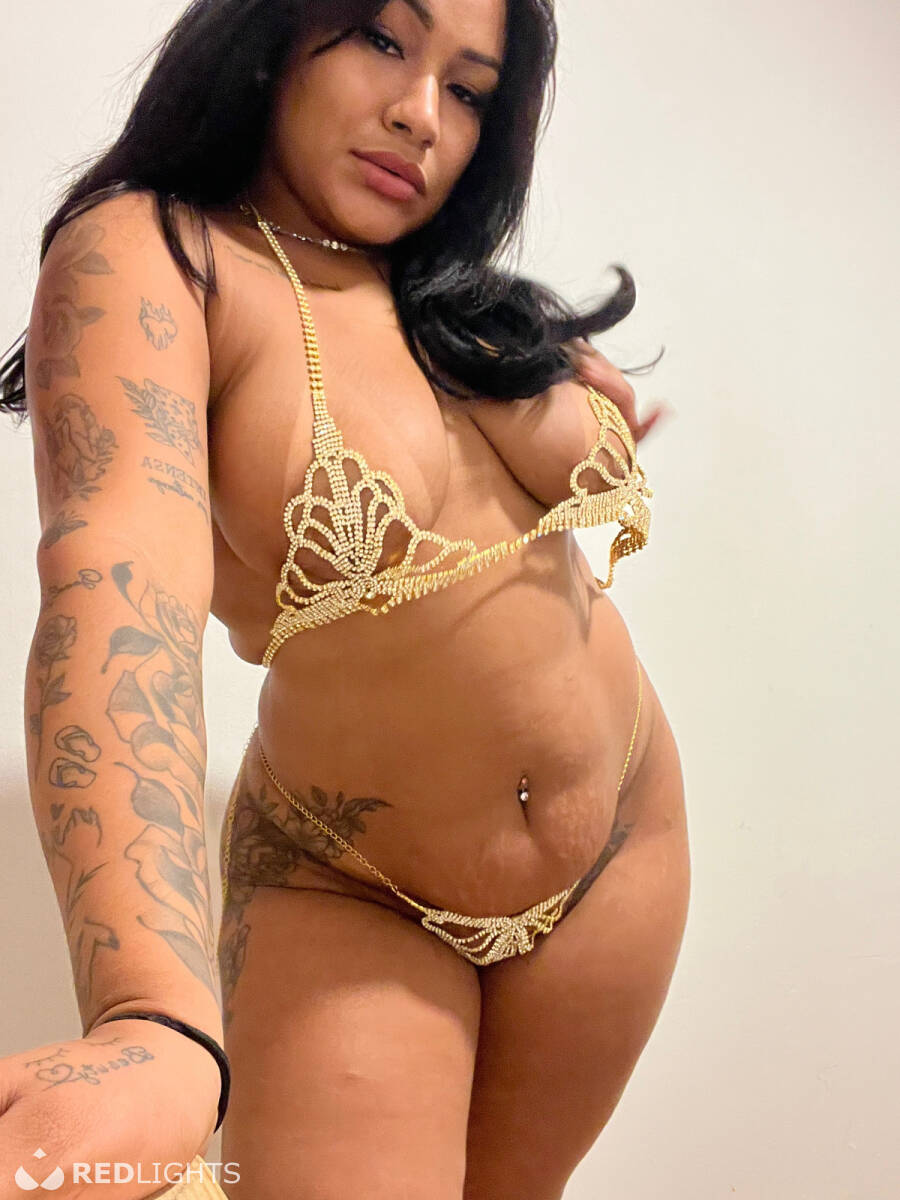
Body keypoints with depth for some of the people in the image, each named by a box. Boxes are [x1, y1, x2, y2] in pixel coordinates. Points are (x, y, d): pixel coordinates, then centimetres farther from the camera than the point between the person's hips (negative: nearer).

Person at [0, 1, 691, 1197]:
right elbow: (119, 589, -39)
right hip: (349, 904, -5)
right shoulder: (147, 259, -18)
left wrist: (588, 389, 5)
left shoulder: (469, 304, 2)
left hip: (619, 857, 6)